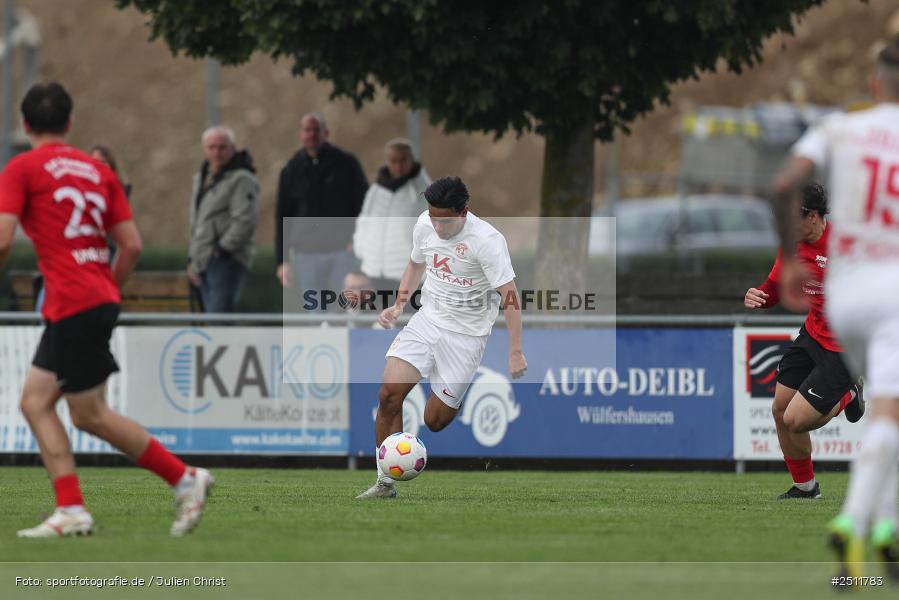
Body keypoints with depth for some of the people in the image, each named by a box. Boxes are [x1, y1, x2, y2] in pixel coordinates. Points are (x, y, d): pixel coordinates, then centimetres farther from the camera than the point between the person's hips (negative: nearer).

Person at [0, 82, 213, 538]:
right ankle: (70, 510, 2)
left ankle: (184, 478, 1)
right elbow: (132, 244, 11)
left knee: (91, 415, 1)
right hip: (100, 300, 7)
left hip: (72, 304, -7)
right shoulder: (97, 170, 15)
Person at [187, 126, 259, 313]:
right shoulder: (202, 177, 21)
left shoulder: (241, 179, -10)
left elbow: (245, 220, -19)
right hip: (204, 262, 10)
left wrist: (224, 248, -17)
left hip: (227, 261, -10)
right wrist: (192, 259, 23)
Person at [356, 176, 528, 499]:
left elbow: (510, 296, -19)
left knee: (435, 421, -4)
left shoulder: (487, 240, -20)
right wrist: (398, 305, 7)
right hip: (428, 320, 5)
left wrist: (515, 353, -23)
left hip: (466, 335, -5)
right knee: (389, 393, -14)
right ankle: (385, 483, -6)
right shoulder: (424, 225, -2)